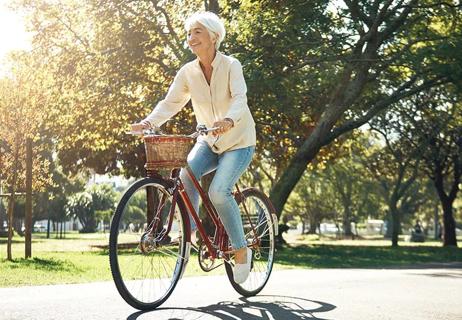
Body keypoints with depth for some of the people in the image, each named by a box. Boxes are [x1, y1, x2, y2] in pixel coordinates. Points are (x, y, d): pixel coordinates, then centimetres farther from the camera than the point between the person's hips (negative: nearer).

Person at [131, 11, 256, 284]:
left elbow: (240, 99, -30)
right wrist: (148, 123, -28)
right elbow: (170, 103, -9)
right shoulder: (188, 72, -3)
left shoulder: (231, 65, -15)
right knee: (187, 173, -26)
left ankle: (241, 250, -4)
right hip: (209, 141, 4)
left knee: (218, 192, -24)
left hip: (239, 141, -4)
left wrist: (228, 121, -52)